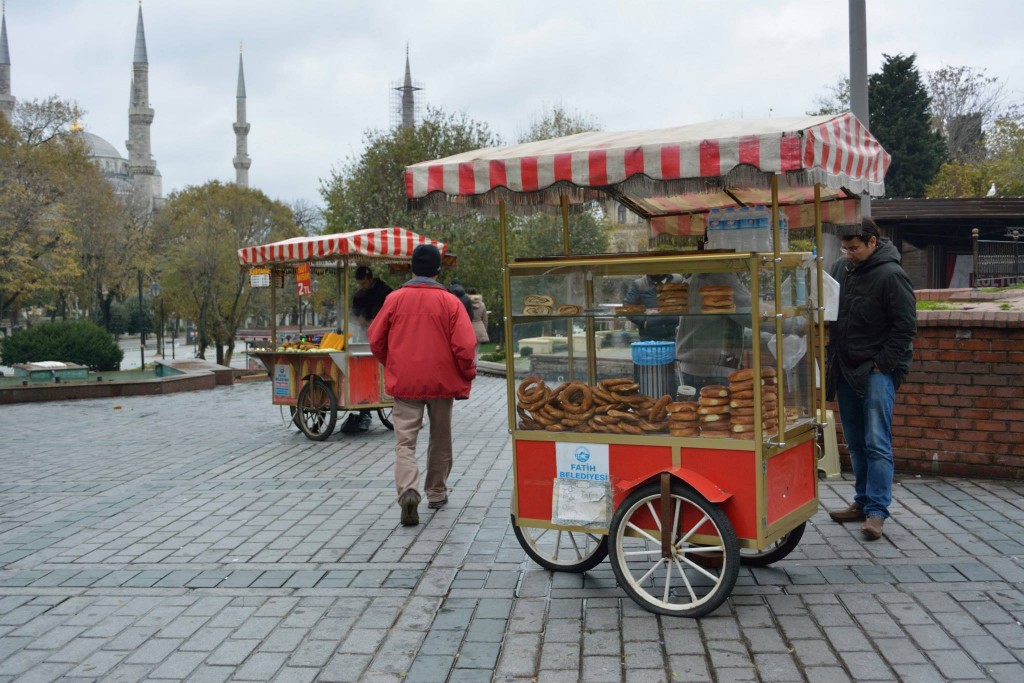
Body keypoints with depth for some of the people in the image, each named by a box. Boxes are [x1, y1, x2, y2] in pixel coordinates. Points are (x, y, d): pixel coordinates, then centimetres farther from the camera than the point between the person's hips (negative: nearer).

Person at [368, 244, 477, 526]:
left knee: (405, 442, 0)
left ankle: (408, 492, -22)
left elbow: (376, 340, 4)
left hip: (404, 382, 0)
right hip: (442, 382, 0)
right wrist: (468, 374, 4)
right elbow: (464, 345, -12)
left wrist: (391, 366, 20)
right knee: (440, 440, 18)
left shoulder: (395, 299, -2)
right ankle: (436, 494, 29)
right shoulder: (449, 302, -6)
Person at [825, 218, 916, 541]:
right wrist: (832, 361, 11)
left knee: (877, 444, -8)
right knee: (856, 444, 14)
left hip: (877, 372, -7)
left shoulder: (890, 275, -12)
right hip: (846, 370, 7)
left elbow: (906, 326, -12)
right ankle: (862, 502, 24)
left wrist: (881, 365, -14)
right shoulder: (840, 269, 8)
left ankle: (876, 511, -5)